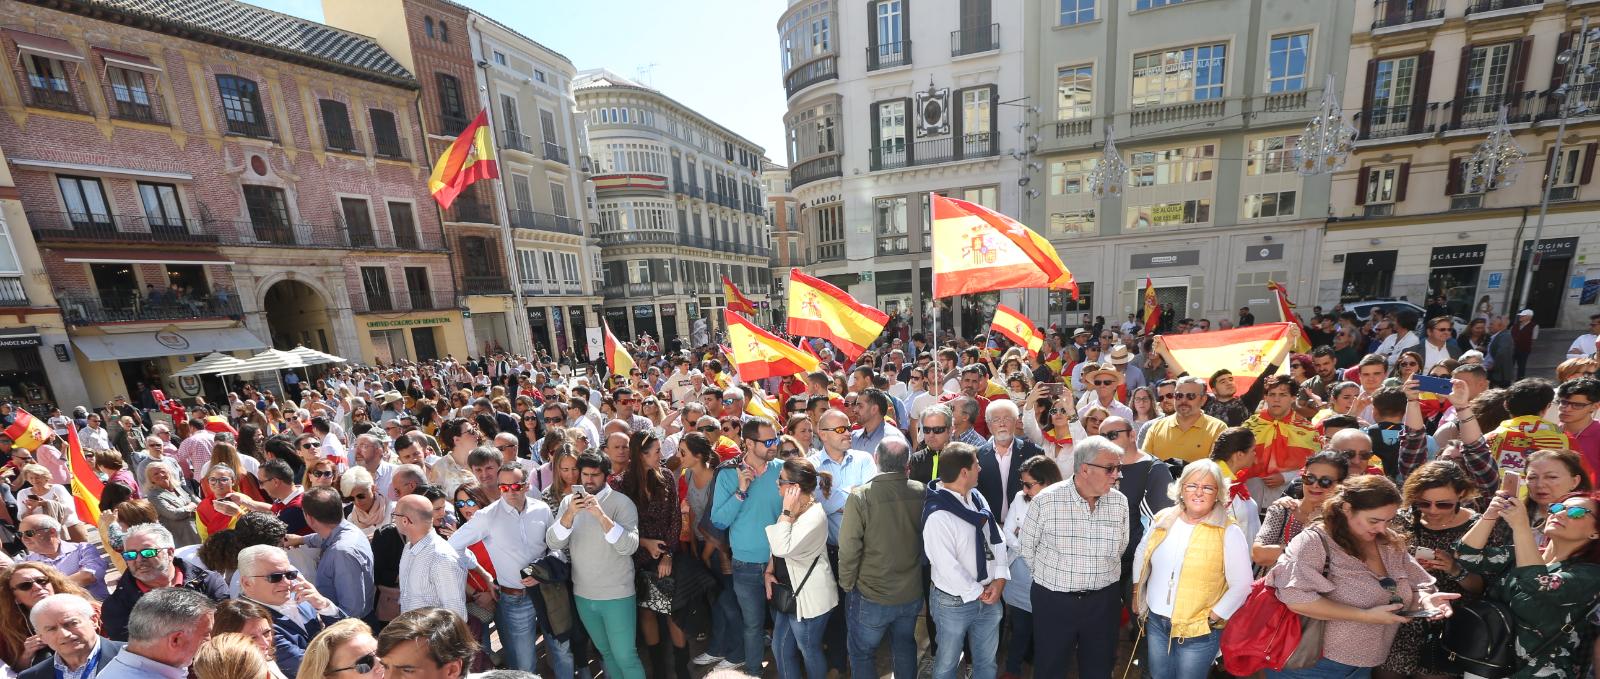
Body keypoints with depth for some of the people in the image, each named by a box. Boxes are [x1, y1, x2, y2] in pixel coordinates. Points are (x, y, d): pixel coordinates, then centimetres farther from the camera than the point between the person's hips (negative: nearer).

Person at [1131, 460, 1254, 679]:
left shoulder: (1229, 532, -14)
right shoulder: (1163, 519, -2)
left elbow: (1241, 584, -11)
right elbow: (1141, 553, 12)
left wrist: (1212, 619, -11)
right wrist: (1137, 592, 12)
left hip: (1199, 631, -4)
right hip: (1155, 621, 4)